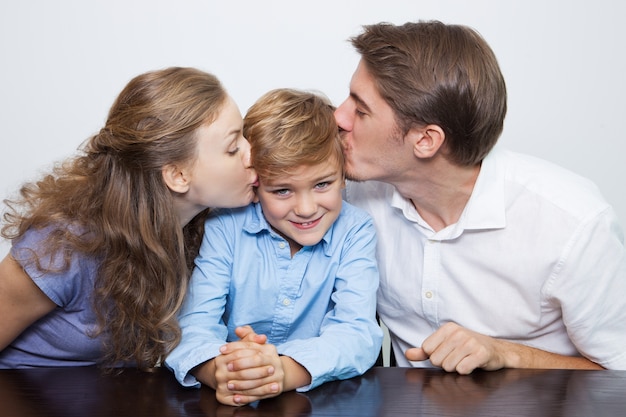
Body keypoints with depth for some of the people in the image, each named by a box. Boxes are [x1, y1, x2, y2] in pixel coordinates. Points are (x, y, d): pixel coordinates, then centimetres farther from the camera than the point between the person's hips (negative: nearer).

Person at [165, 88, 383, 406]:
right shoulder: (225, 228, -6)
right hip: (237, 402, 0)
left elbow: (358, 332, -17)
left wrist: (286, 371, -36)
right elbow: (195, 323, -13)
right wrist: (219, 372, -36)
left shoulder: (355, 232, -7)